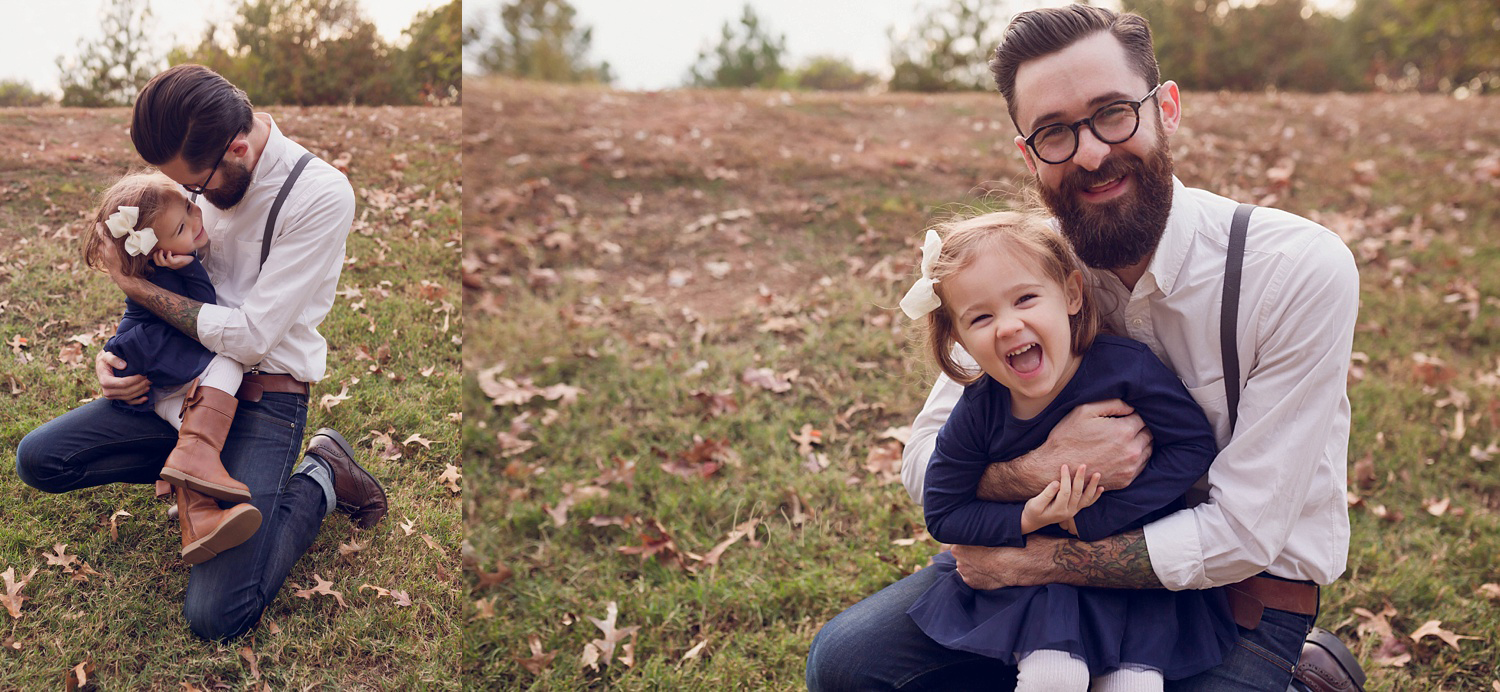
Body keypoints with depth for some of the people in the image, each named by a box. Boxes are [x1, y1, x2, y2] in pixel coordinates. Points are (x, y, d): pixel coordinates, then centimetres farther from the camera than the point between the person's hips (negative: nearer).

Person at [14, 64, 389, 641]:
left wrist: (137, 286, -13)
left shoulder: (322, 196, -23)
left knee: (215, 614, -17)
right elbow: (171, 279, 15)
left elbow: (250, 336, -23)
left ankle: (319, 479, 4)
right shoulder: (203, 174, -2)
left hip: (265, 399, -7)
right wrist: (113, 354, -2)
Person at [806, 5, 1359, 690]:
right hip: (1092, 551, 4)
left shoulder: (1302, 269, -22)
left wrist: (1022, 562, -20)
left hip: (1248, 587, -3)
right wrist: (1041, 467, -28)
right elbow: (924, 457, -6)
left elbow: (1240, 536, -22)